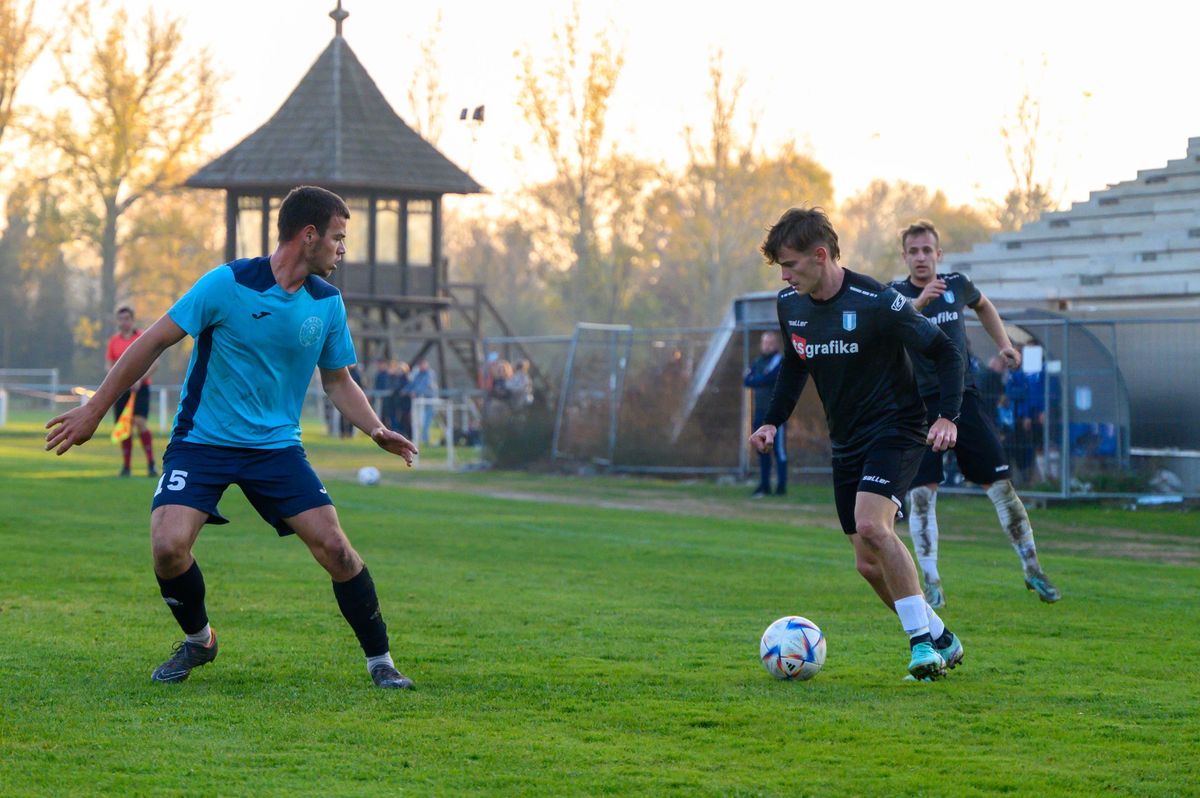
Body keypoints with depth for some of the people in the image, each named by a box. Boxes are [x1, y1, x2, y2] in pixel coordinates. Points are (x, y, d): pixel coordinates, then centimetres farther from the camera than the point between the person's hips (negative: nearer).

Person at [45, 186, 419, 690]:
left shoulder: (327, 303, 1)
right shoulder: (227, 284, -14)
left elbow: (338, 382, 14)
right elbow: (154, 342, -8)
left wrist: (377, 431, -4)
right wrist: (94, 411, -6)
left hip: (277, 446, 3)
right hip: (202, 441, -3)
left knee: (334, 547, -11)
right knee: (169, 545, -21)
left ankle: (380, 661, 6)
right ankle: (198, 640, 9)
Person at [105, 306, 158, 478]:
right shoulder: (114, 340, 11)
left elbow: (154, 363, -3)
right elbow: (108, 365, 13)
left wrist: (140, 379, -15)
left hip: (140, 387, -4)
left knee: (140, 422, -18)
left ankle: (151, 464, -14)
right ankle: (126, 466, 11)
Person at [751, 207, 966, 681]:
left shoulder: (875, 302, -19)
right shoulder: (790, 305, 0)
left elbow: (944, 351, -12)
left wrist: (947, 416, -23)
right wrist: (773, 421, 9)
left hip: (895, 429, -7)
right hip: (846, 442, 7)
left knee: (870, 524, -30)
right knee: (869, 563, 4)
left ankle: (923, 638, -20)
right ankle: (940, 640, 22)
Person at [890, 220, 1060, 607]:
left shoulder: (958, 285, 5)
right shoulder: (897, 294, -5)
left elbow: (983, 305, 28)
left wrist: (1003, 344, 17)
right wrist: (919, 302, -44)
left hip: (964, 397, 2)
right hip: (920, 405, -2)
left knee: (1001, 486, 1)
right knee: (921, 495, -10)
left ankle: (1033, 571, 13)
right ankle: (931, 583, 0)